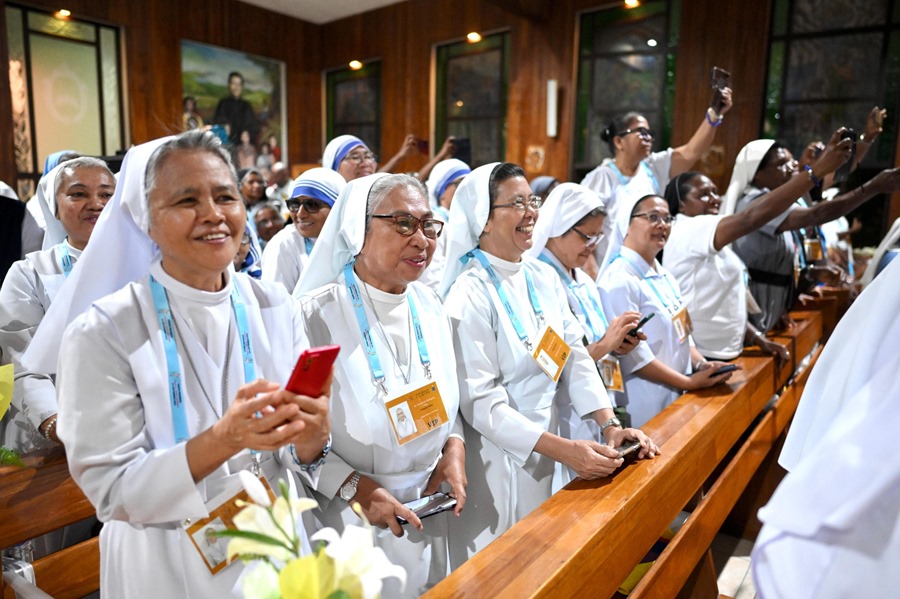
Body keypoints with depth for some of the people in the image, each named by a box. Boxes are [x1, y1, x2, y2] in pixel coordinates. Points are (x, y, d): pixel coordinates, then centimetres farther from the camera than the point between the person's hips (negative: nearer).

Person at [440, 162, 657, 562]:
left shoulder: (543, 278, 2)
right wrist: (564, 449, -26)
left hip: (543, 456, 7)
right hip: (497, 458, -6)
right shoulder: (470, 294, -20)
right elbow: (479, 401, -23)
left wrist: (610, 425, -10)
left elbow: (575, 357, 1)